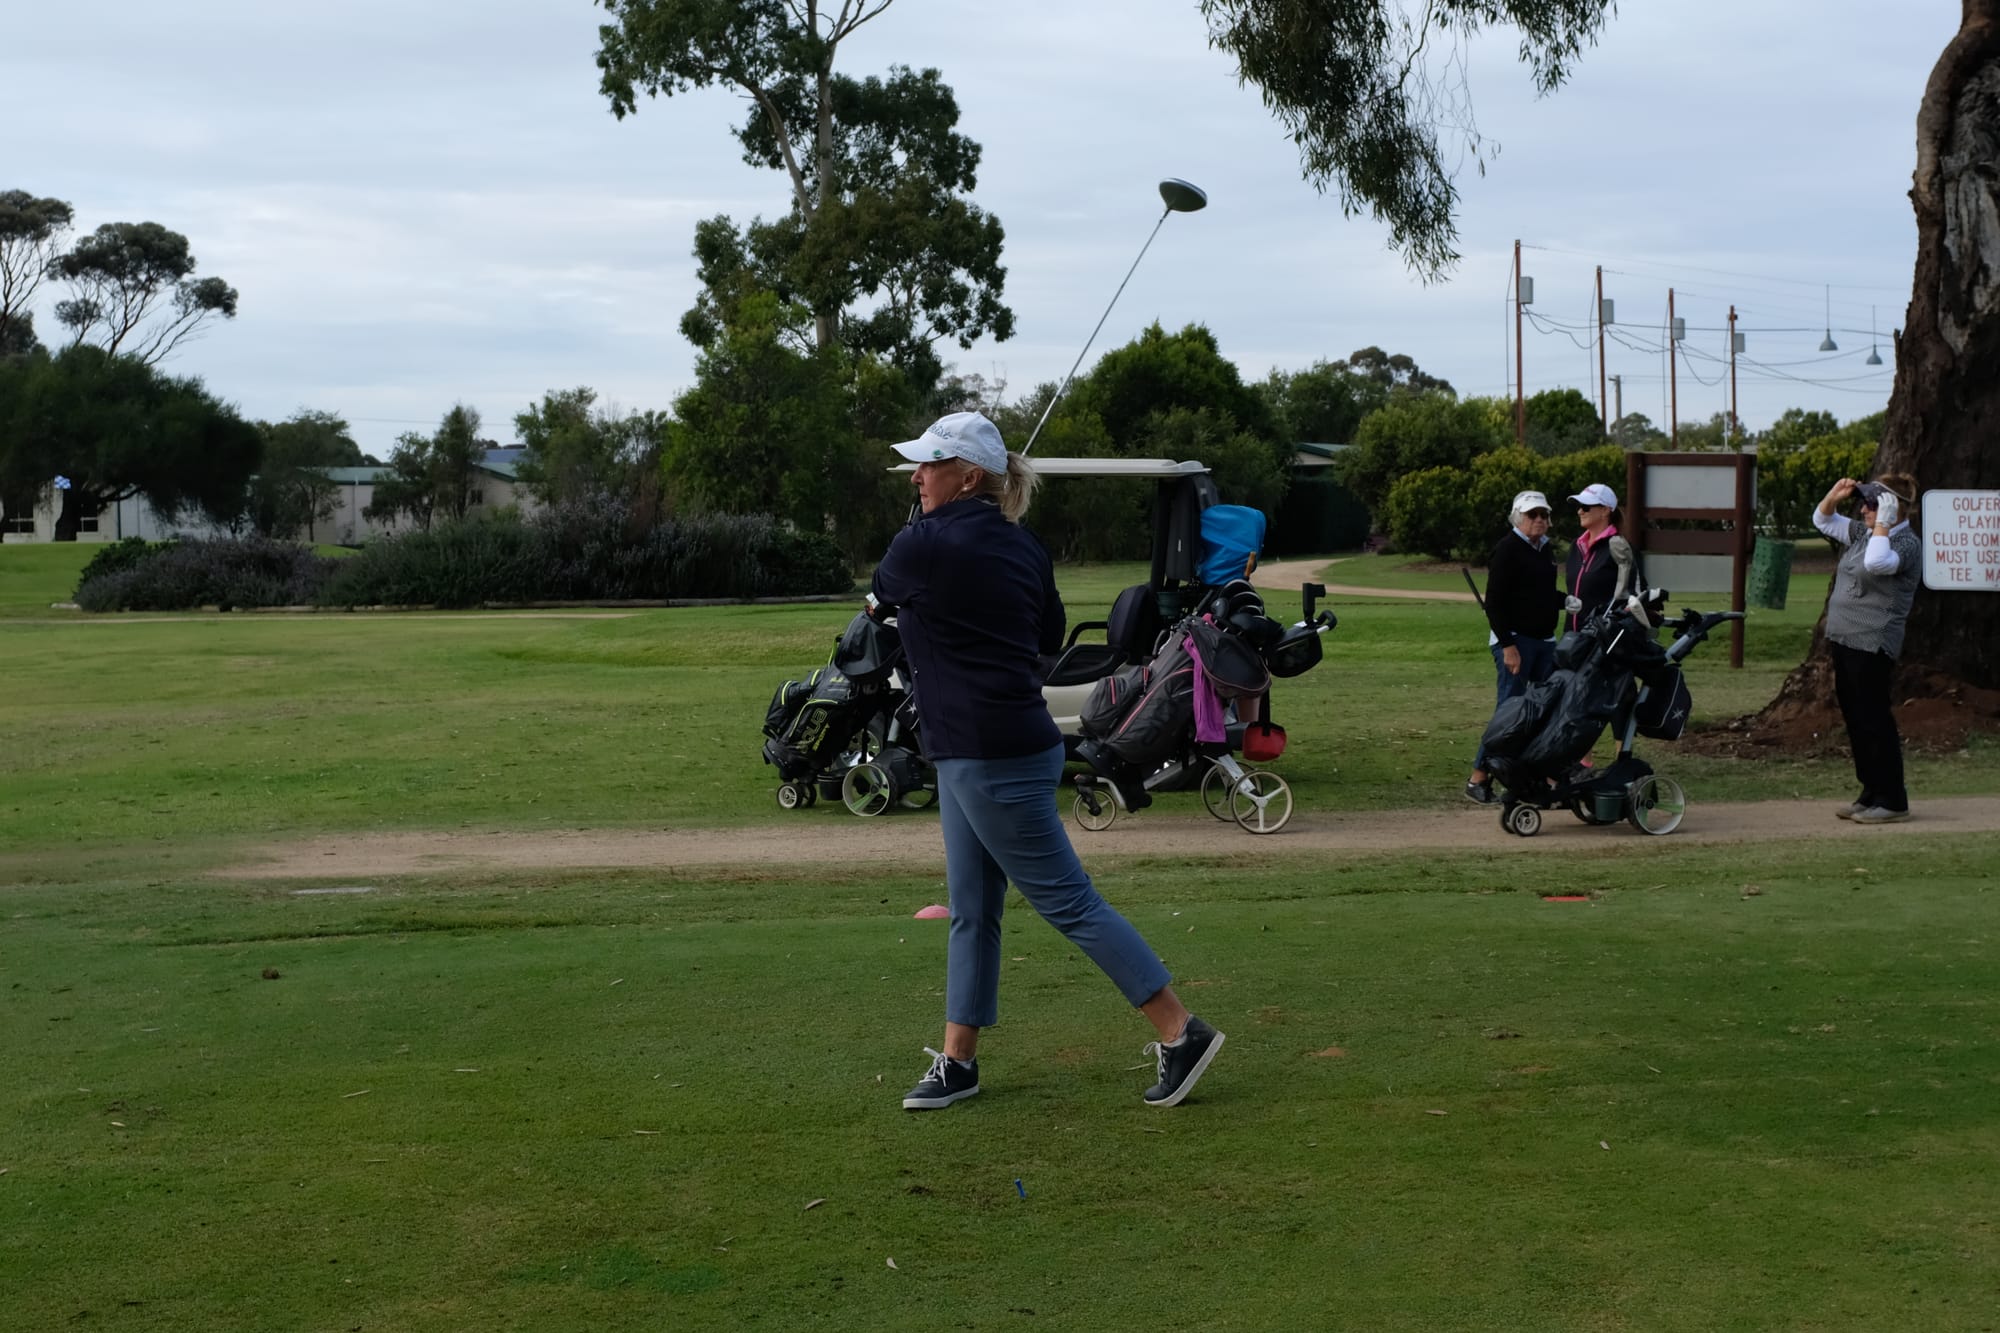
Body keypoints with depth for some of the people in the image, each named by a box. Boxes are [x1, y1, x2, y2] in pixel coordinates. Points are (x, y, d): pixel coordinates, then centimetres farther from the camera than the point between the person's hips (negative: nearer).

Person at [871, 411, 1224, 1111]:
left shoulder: (924, 545, -16)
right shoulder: (1023, 548, 8)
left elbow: (883, 588, 7)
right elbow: (1051, 636, 20)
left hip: (991, 758, -10)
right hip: (976, 756, 10)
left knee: (1067, 900, -4)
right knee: (971, 911, 14)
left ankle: (1181, 1032, 1)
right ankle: (957, 1061, 21)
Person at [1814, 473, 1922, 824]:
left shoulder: (1906, 544, -14)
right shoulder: (1863, 532, 13)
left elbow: (1876, 563, -35)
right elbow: (1823, 521, 25)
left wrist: (1882, 524, -25)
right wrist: (1833, 497, 6)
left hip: (1872, 646, -10)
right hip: (1844, 639, 10)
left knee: (1873, 720, -7)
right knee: (1855, 719, 13)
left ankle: (1892, 801, -1)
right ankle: (1871, 795, 22)